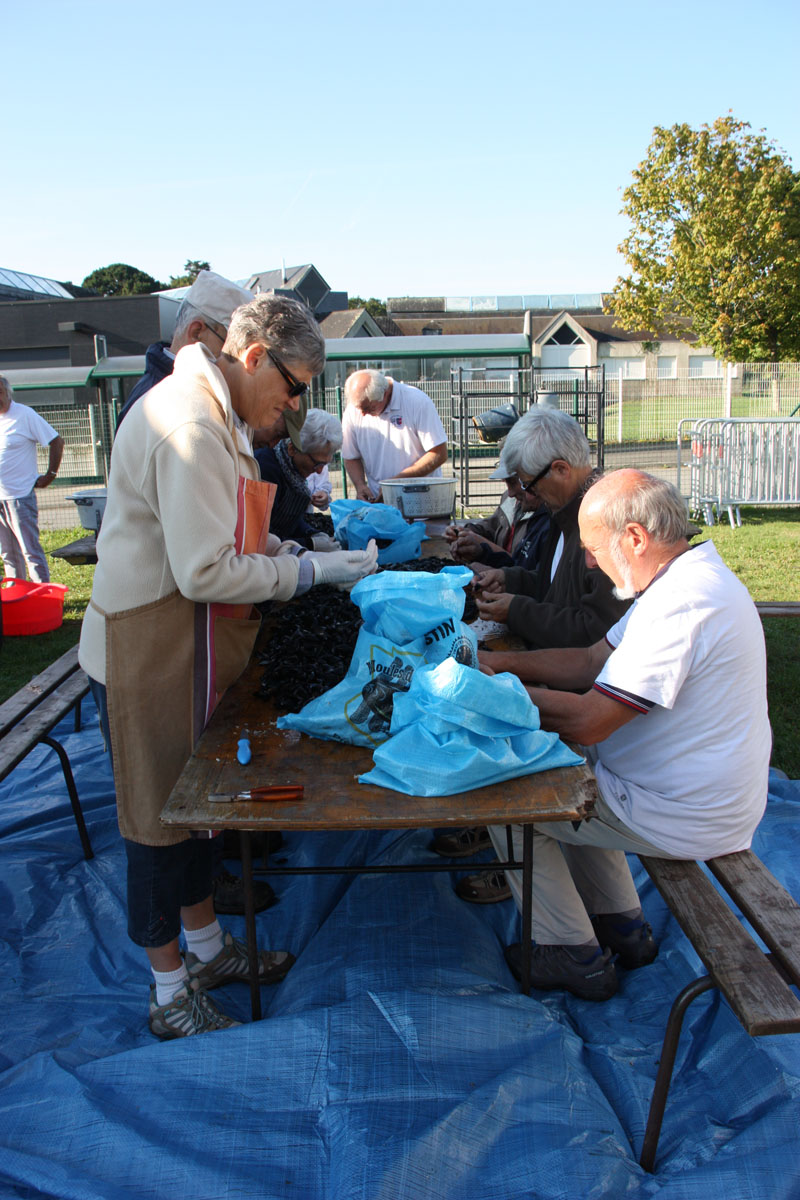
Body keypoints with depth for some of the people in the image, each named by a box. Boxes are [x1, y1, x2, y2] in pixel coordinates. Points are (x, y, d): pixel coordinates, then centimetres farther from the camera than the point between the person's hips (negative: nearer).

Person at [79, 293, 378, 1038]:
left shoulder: (213, 415, 11)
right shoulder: (188, 426, -24)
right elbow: (206, 572, -27)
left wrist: (295, 551, 5)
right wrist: (311, 572, -19)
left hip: (189, 642, 10)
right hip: (152, 650, -10)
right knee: (160, 811, 4)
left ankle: (206, 948, 39)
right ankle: (171, 996, 23)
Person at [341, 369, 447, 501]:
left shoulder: (418, 401, -9)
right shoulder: (353, 411, 2)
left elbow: (439, 455, -8)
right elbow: (351, 458, 14)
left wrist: (398, 480, -13)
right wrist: (360, 485, -6)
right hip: (377, 500, 3)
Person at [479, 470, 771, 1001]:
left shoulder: (679, 605, -29)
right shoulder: (688, 576, 4)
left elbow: (587, 722, -28)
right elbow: (594, 661, 8)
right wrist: (503, 661, 0)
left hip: (686, 815, -10)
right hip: (711, 793, 10)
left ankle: (576, 956, 14)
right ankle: (622, 926, 29)